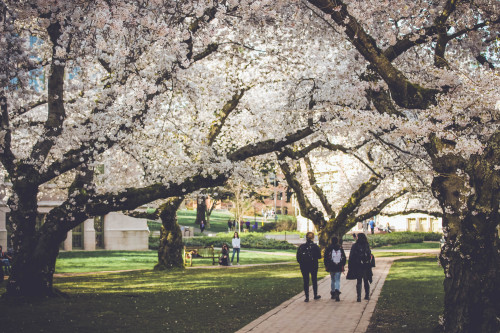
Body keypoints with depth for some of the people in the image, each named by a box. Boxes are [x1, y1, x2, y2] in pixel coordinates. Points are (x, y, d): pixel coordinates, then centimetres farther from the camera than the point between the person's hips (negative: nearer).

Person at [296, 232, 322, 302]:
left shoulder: (301, 247, -6)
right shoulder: (315, 247, -10)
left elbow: (298, 258, -3)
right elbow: (319, 256, -4)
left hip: (304, 267, 0)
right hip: (313, 266, 0)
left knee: (306, 281, 6)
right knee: (314, 280, 17)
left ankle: (307, 297, 4)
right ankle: (315, 295, 27)